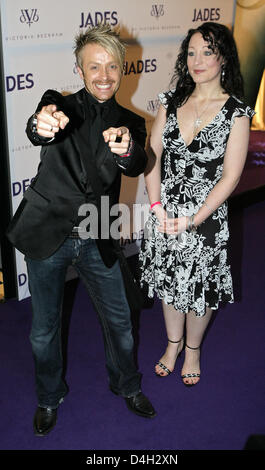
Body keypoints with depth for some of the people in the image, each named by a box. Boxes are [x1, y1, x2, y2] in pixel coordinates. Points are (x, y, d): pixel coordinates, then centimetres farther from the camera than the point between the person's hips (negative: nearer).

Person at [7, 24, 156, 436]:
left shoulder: (130, 124, 4)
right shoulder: (60, 105, -4)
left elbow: (136, 167, -16)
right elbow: (38, 132, -27)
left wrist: (126, 150, -41)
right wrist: (43, 124, -54)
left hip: (97, 241, 2)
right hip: (48, 235, -2)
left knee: (119, 321, 14)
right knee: (44, 329, 11)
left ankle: (127, 386, 42)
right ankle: (50, 397, 38)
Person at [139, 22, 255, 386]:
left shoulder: (236, 112, -11)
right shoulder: (172, 102, 1)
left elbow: (230, 177, -12)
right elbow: (152, 155, 0)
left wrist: (193, 220, -16)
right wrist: (157, 207, -11)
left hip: (206, 218, -3)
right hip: (164, 214, 4)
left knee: (199, 288, 12)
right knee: (169, 281, 18)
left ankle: (192, 348, 40)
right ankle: (173, 342, 44)